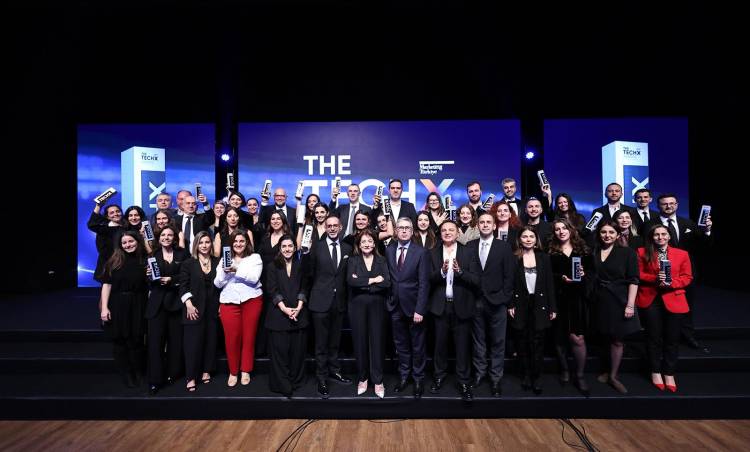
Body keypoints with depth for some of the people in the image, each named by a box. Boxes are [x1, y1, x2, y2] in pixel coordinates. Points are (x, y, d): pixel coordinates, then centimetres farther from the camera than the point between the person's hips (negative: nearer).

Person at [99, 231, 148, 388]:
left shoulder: (145, 261, 2)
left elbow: (149, 285, 11)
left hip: (137, 308, 1)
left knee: (136, 341, 7)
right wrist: (104, 308, -9)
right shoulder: (114, 261, -1)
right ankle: (126, 374, 23)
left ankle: (137, 374, 25)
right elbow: (107, 284, -4)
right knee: (120, 341, 7)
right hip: (117, 307, 0)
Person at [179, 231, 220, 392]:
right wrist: (189, 304, -14)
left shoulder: (217, 262, 7)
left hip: (212, 308, 3)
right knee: (193, 342, 0)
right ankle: (191, 377, 8)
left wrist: (221, 305, 3)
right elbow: (183, 286, -4)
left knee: (210, 340, 8)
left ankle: (206, 371, 22)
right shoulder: (188, 263, 0)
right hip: (195, 308, -3)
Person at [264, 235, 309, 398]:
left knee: (298, 350, 5)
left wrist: (298, 308, -8)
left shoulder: (300, 266, 11)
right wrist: (285, 308, -13)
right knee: (280, 350, 0)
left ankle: (296, 381, 18)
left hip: (298, 314, 2)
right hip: (278, 314, -2)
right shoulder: (272, 266, 5)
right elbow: (272, 290, -3)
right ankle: (282, 385, 10)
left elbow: (303, 288, 7)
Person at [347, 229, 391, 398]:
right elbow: (350, 281, -13)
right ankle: (362, 378, 22)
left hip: (376, 306, 0)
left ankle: (378, 381, 12)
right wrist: (371, 280, -15)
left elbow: (387, 283, -8)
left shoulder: (381, 261, 6)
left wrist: (362, 283, -12)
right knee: (360, 341, 6)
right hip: (357, 306, 0)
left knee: (377, 341, 1)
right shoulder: (353, 260, 4)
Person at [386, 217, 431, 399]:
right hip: (395, 306, 3)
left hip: (414, 306, -3)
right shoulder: (388, 250, 3)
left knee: (417, 345, 10)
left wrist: (419, 310, -16)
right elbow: (388, 277, 6)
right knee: (400, 344, 14)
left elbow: (424, 284, -11)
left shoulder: (421, 252, -9)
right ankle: (403, 376, 30)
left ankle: (418, 379, 25)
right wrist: (388, 300, -3)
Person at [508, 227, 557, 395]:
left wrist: (552, 308, 0)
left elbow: (549, 284, 2)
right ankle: (526, 375, 22)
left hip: (539, 305, 1)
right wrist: (510, 305, -8)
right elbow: (509, 283, -1)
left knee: (537, 342, 3)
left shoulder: (544, 257, 3)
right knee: (523, 342, 8)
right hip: (521, 305, 0)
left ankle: (535, 377, 14)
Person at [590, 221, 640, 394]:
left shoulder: (627, 252, -5)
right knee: (607, 337, 9)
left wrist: (630, 305, -14)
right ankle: (610, 371, 22)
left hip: (619, 302, -3)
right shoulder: (593, 252, 7)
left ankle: (613, 376, 15)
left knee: (617, 340, 3)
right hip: (600, 301, 3)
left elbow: (633, 281, -9)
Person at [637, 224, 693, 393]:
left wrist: (671, 283, -14)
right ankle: (656, 372, 22)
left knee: (672, 338, 6)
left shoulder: (682, 254, 5)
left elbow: (687, 277, 3)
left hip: (674, 301, 1)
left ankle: (669, 374, 21)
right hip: (650, 300, -1)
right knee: (654, 337, 8)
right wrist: (654, 278, -16)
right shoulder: (643, 253, 2)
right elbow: (638, 274, 1)